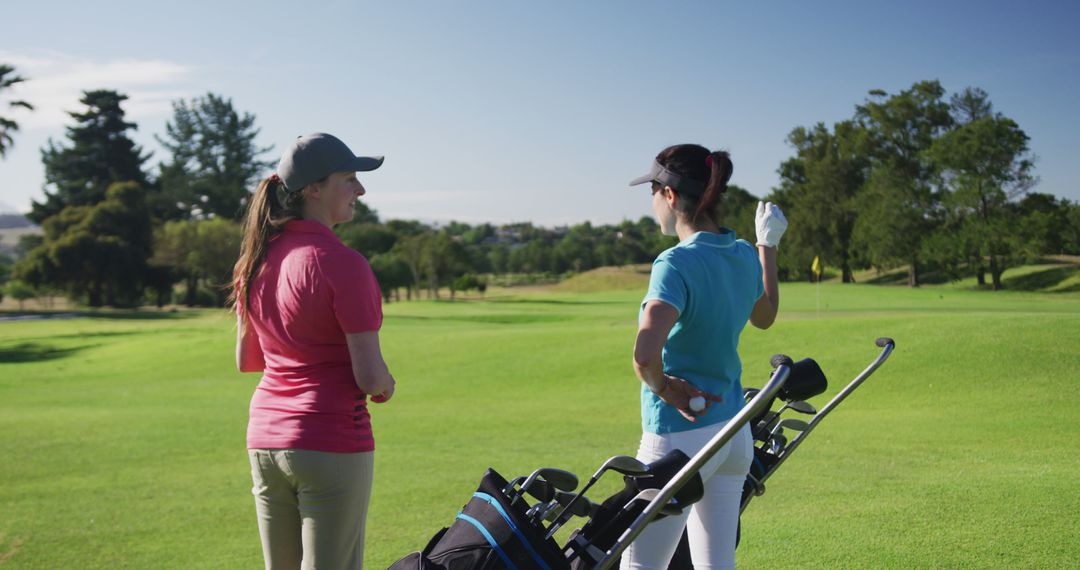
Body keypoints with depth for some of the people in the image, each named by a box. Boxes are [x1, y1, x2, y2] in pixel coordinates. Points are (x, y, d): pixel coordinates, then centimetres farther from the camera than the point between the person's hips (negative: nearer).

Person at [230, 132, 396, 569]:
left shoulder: (256, 260, 7)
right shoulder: (341, 263, -16)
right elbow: (370, 376, -17)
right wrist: (386, 387, 4)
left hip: (264, 439, 7)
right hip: (332, 443, -7)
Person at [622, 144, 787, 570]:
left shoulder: (677, 263, -20)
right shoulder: (745, 256, 4)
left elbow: (645, 354, -35)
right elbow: (764, 316, 26)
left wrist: (663, 387, -16)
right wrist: (769, 244, 33)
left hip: (679, 437, -8)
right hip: (735, 434, 8)